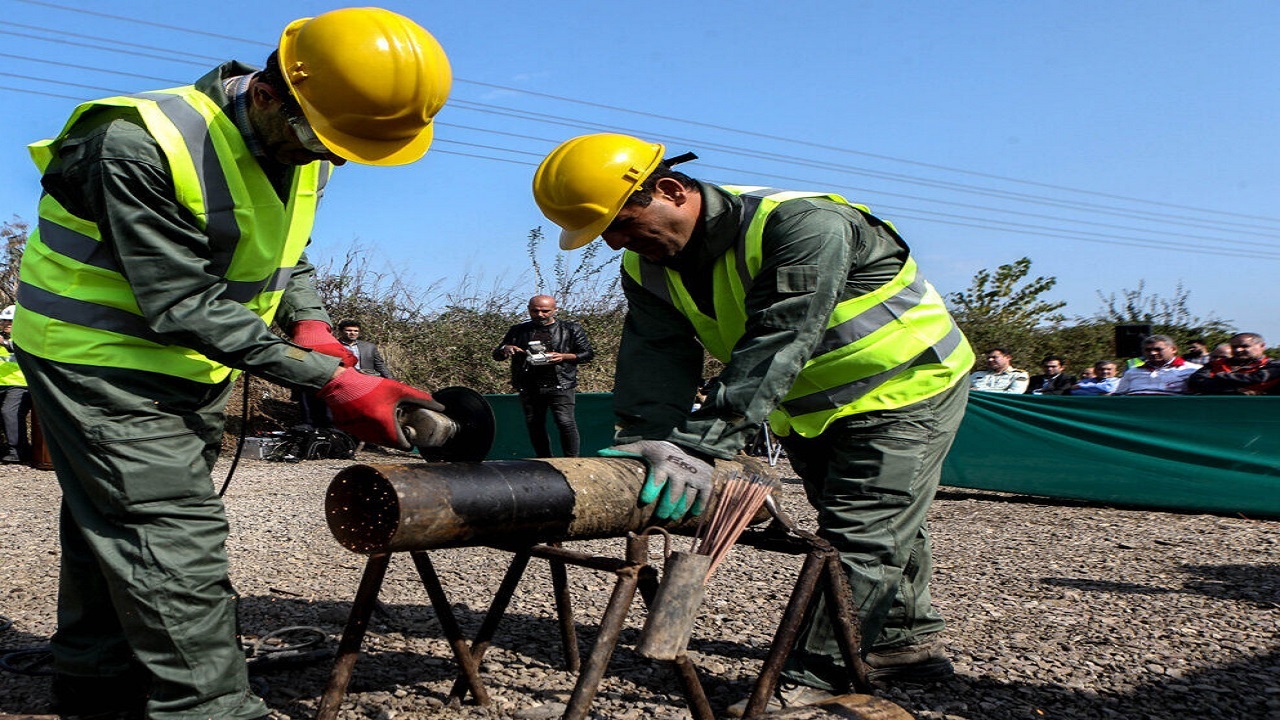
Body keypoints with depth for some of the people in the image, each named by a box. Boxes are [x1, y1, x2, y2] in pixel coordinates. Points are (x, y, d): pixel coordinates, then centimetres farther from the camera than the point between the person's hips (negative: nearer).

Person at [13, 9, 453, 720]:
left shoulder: (301, 147, -3)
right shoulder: (143, 146, -28)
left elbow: (285, 254, 12)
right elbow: (183, 306, -29)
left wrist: (309, 323, -9)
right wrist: (330, 380, -31)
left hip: (188, 366, 8)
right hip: (102, 360, -8)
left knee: (113, 536, 18)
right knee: (175, 542, -14)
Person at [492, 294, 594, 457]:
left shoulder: (570, 329, 9)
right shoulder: (518, 331, 16)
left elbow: (588, 354, 7)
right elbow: (496, 355, 20)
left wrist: (564, 357, -10)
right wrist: (505, 349, -5)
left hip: (560, 386, -3)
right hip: (529, 388, 4)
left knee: (565, 422, -15)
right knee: (534, 425, 6)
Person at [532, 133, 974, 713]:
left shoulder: (803, 224, -34)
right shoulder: (648, 269, -9)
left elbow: (773, 346, -44)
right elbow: (656, 362, -19)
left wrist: (700, 445, -52)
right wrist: (643, 443, -39)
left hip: (908, 388, -7)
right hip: (811, 411, 7)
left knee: (860, 538, -10)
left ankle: (815, 683, -2)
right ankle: (907, 642, 36)